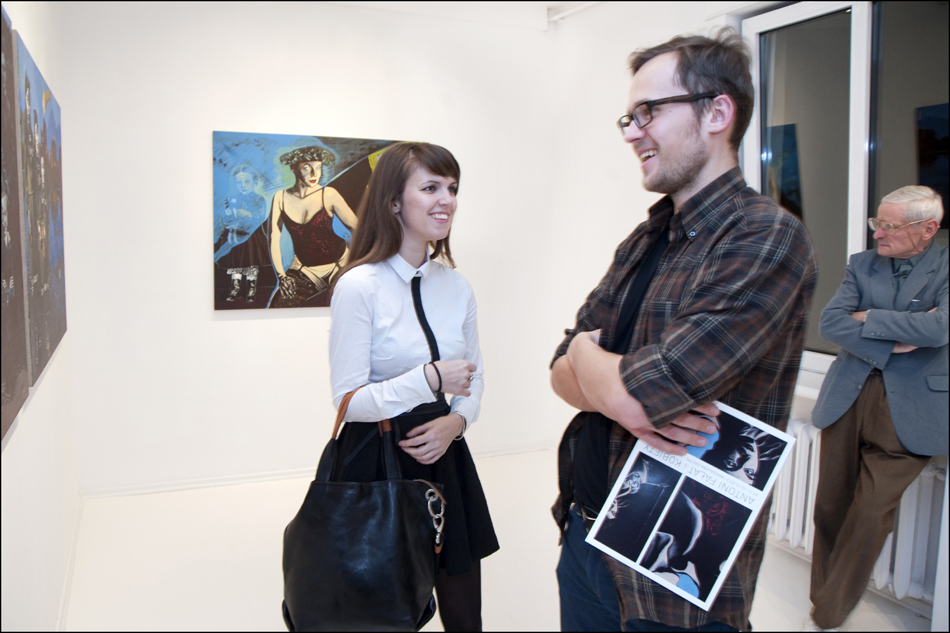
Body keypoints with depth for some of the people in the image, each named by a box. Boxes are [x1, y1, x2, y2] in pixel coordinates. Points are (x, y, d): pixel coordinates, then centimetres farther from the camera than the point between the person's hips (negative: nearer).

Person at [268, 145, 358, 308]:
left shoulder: (329, 194, -6)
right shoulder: (281, 197, 0)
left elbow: (357, 227, -5)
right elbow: (274, 237, 0)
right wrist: (282, 276, -5)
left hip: (337, 265, -2)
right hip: (303, 269, 2)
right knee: (279, 305, -15)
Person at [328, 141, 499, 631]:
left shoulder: (456, 285, 4)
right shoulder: (359, 285, -14)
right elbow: (348, 400, -14)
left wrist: (456, 421, -7)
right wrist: (430, 379, -23)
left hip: (442, 455, 5)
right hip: (375, 461, -5)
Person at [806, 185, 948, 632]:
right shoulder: (862, 265, 8)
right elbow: (829, 322, -4)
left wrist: (868, 318, -9)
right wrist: (892, 344, -14)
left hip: (907, 411, -3)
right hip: (847, 399, 4)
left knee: (871, 514, -3)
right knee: (831, 507, 10)